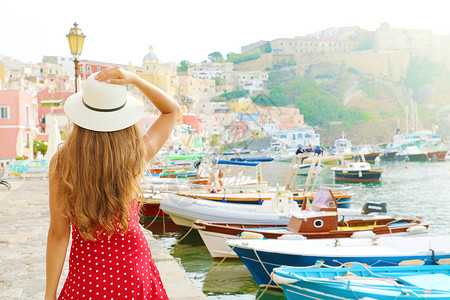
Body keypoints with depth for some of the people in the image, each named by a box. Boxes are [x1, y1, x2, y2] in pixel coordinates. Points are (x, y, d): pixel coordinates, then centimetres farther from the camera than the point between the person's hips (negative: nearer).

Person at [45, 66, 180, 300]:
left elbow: (58, 234, -12)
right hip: (133, 263, 1)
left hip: (87, 270, -1)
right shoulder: (136, 157, -14)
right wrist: (133, 79, -12)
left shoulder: (61, 165, -17)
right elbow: (172, 109, 2)